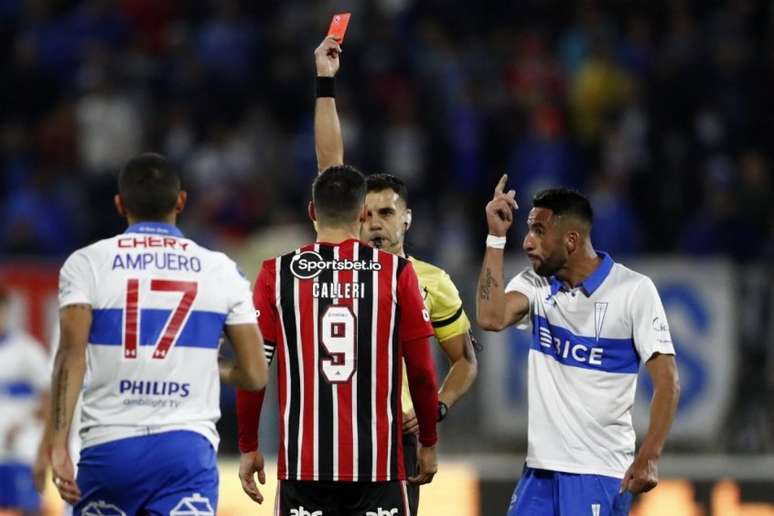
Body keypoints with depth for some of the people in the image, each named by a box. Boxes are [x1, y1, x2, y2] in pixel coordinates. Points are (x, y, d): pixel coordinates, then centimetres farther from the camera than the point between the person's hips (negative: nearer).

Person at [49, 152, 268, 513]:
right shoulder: (221, 270, 7)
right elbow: (255, 375, 7)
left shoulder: (86, 264, 3)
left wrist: (58, 445, -14)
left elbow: (72, 355, -10)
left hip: (108, 444, 1)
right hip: (188, 445, 0)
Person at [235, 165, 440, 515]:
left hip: (303, 465, 0)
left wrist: (248, 448, 11)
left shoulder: (277, 274, 0)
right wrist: (428, 443, 15)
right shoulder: (396, 272, -1)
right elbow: (421, 372, 2)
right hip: (377, 465, 0)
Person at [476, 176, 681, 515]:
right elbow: (491, 318, -13)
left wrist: (649, 458, -19)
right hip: (541, 467, 5)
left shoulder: (634, 290, -7)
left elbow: (666, 380, -9)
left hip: (600, 471, -5)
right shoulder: (535, 284, 7)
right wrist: (496, 237, -11)